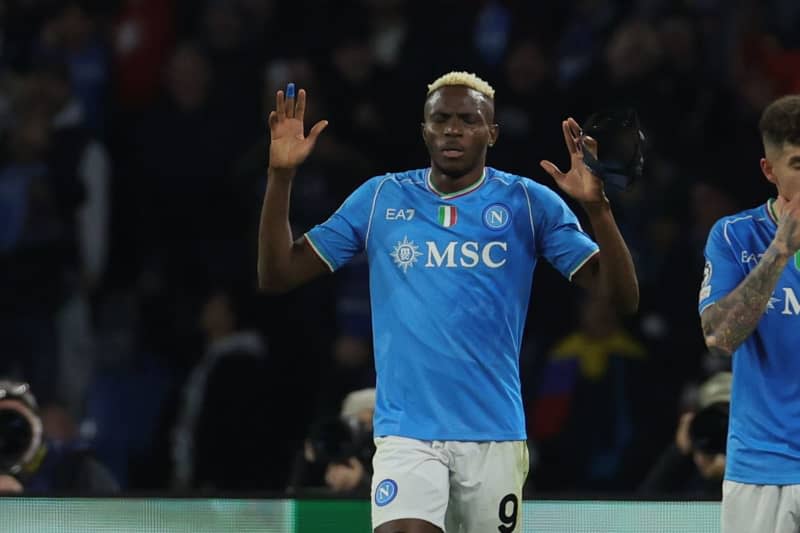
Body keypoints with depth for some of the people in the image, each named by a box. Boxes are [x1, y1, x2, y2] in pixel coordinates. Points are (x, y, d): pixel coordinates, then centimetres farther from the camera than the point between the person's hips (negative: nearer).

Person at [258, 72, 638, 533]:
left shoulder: (529, 203, 2)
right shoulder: (379, 199, 6)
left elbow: (623, 297, -4)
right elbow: (278, 275, 7)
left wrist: (596, 205, -19)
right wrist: (281, 175, -5)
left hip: (494, 431, 0)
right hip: (406, 431, 0)